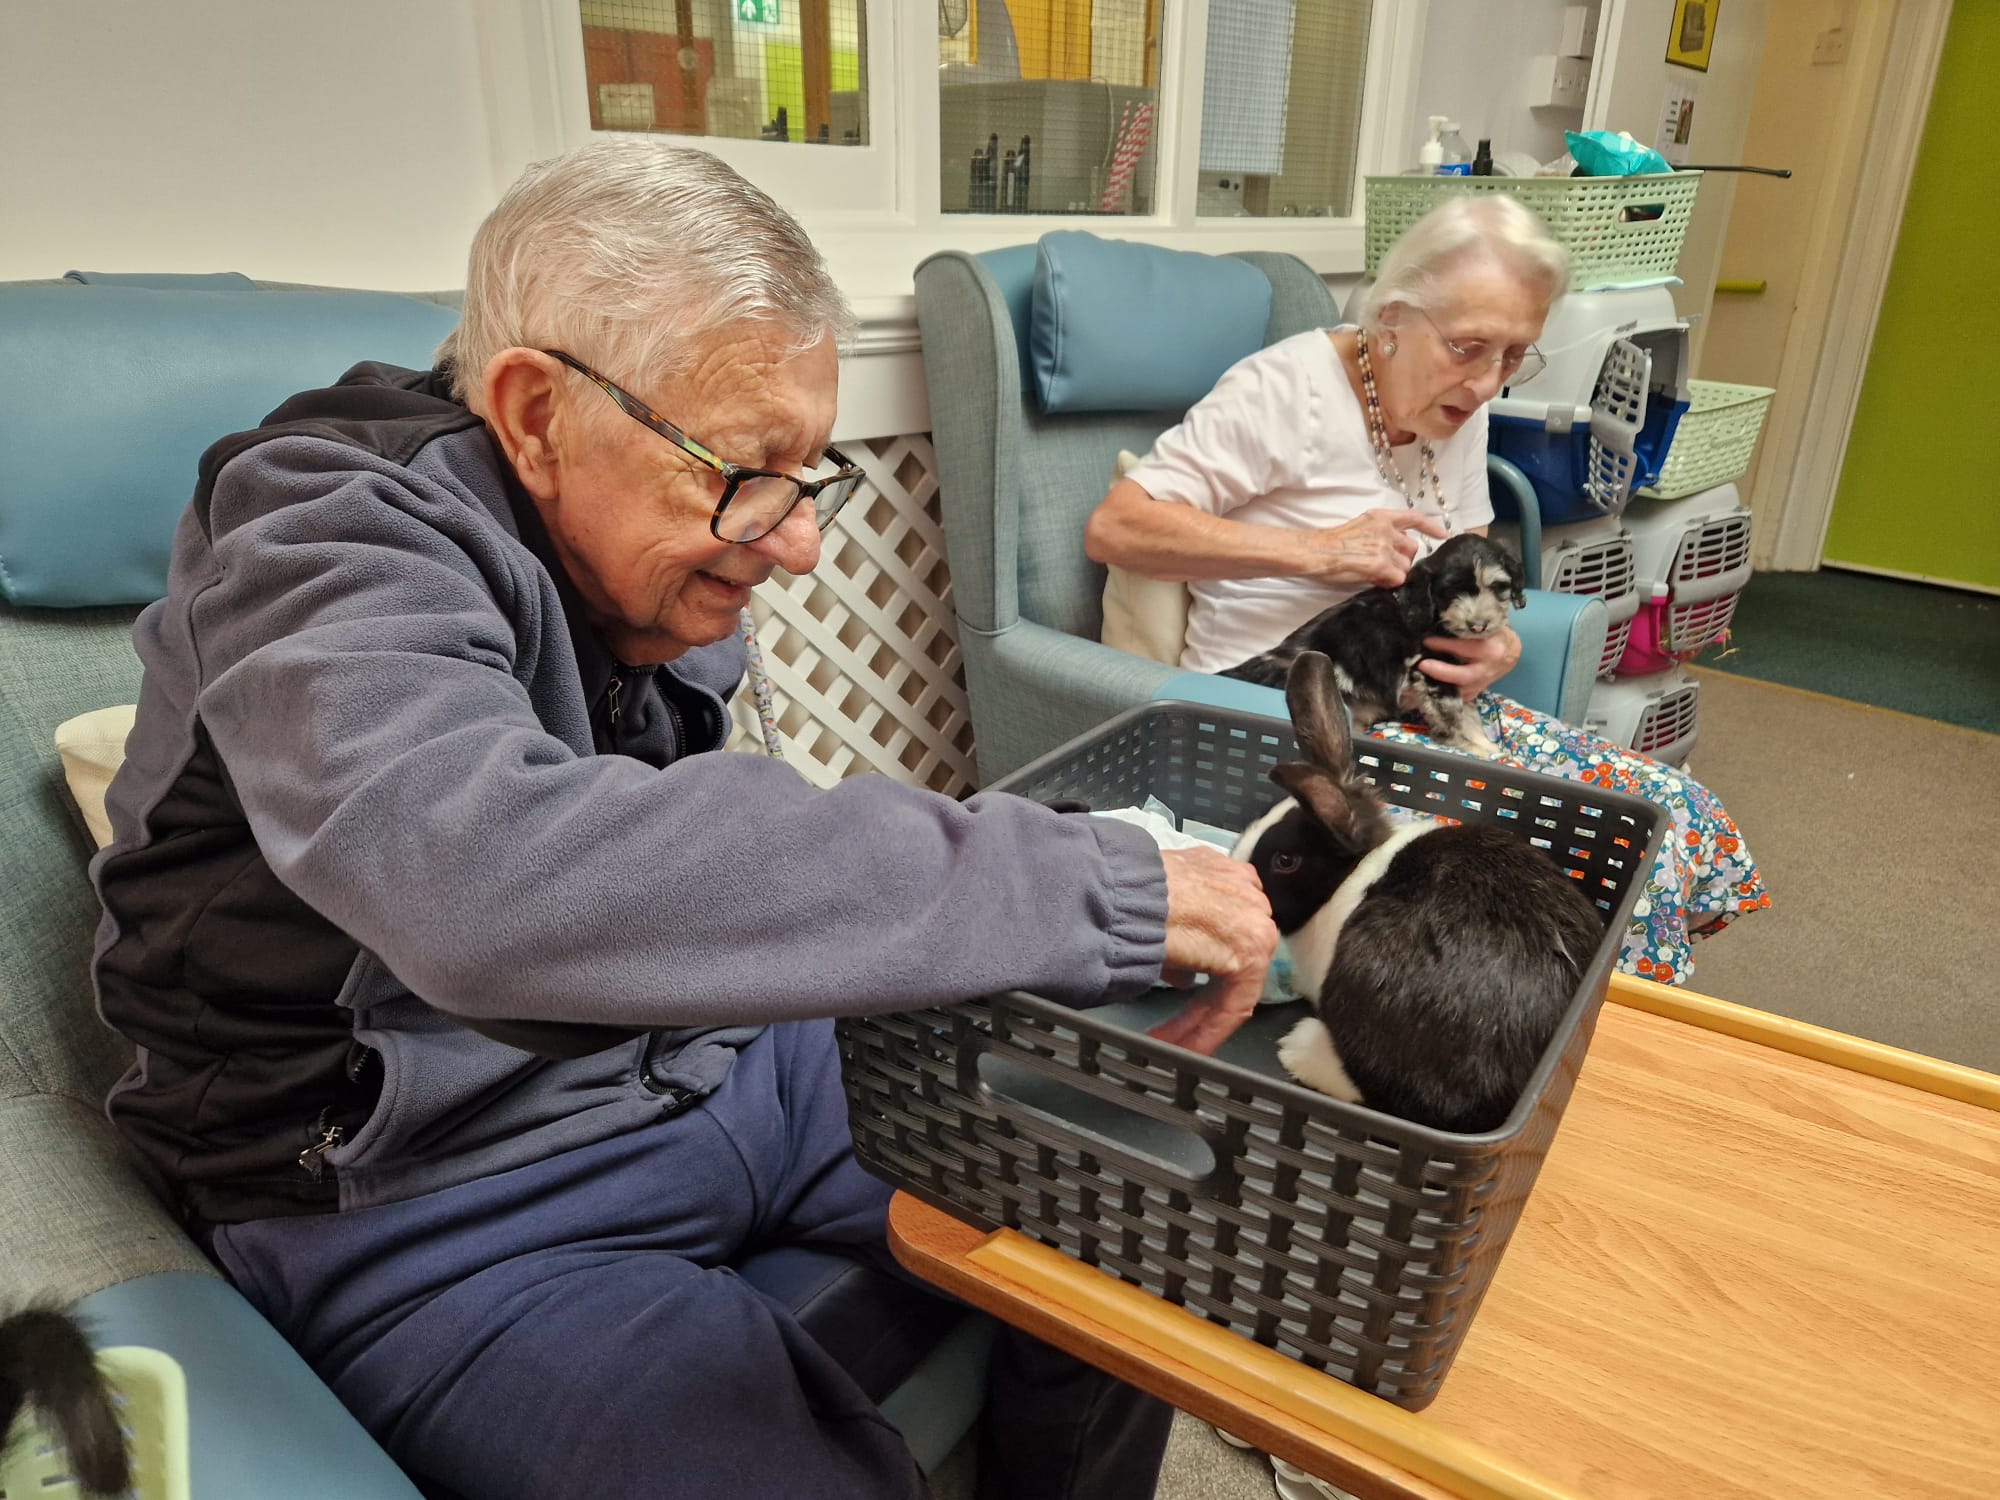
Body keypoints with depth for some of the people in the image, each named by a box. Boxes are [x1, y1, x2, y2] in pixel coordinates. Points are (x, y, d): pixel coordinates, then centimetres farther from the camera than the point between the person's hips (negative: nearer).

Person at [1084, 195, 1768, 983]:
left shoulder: (1458, 410, 9)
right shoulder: (1287, 388, -14)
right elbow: (1112, 527, -19)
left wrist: (1496, 644, -7)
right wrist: (1315, 549, -24)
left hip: (1427, 703, 8)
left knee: (1681, 812, -3)